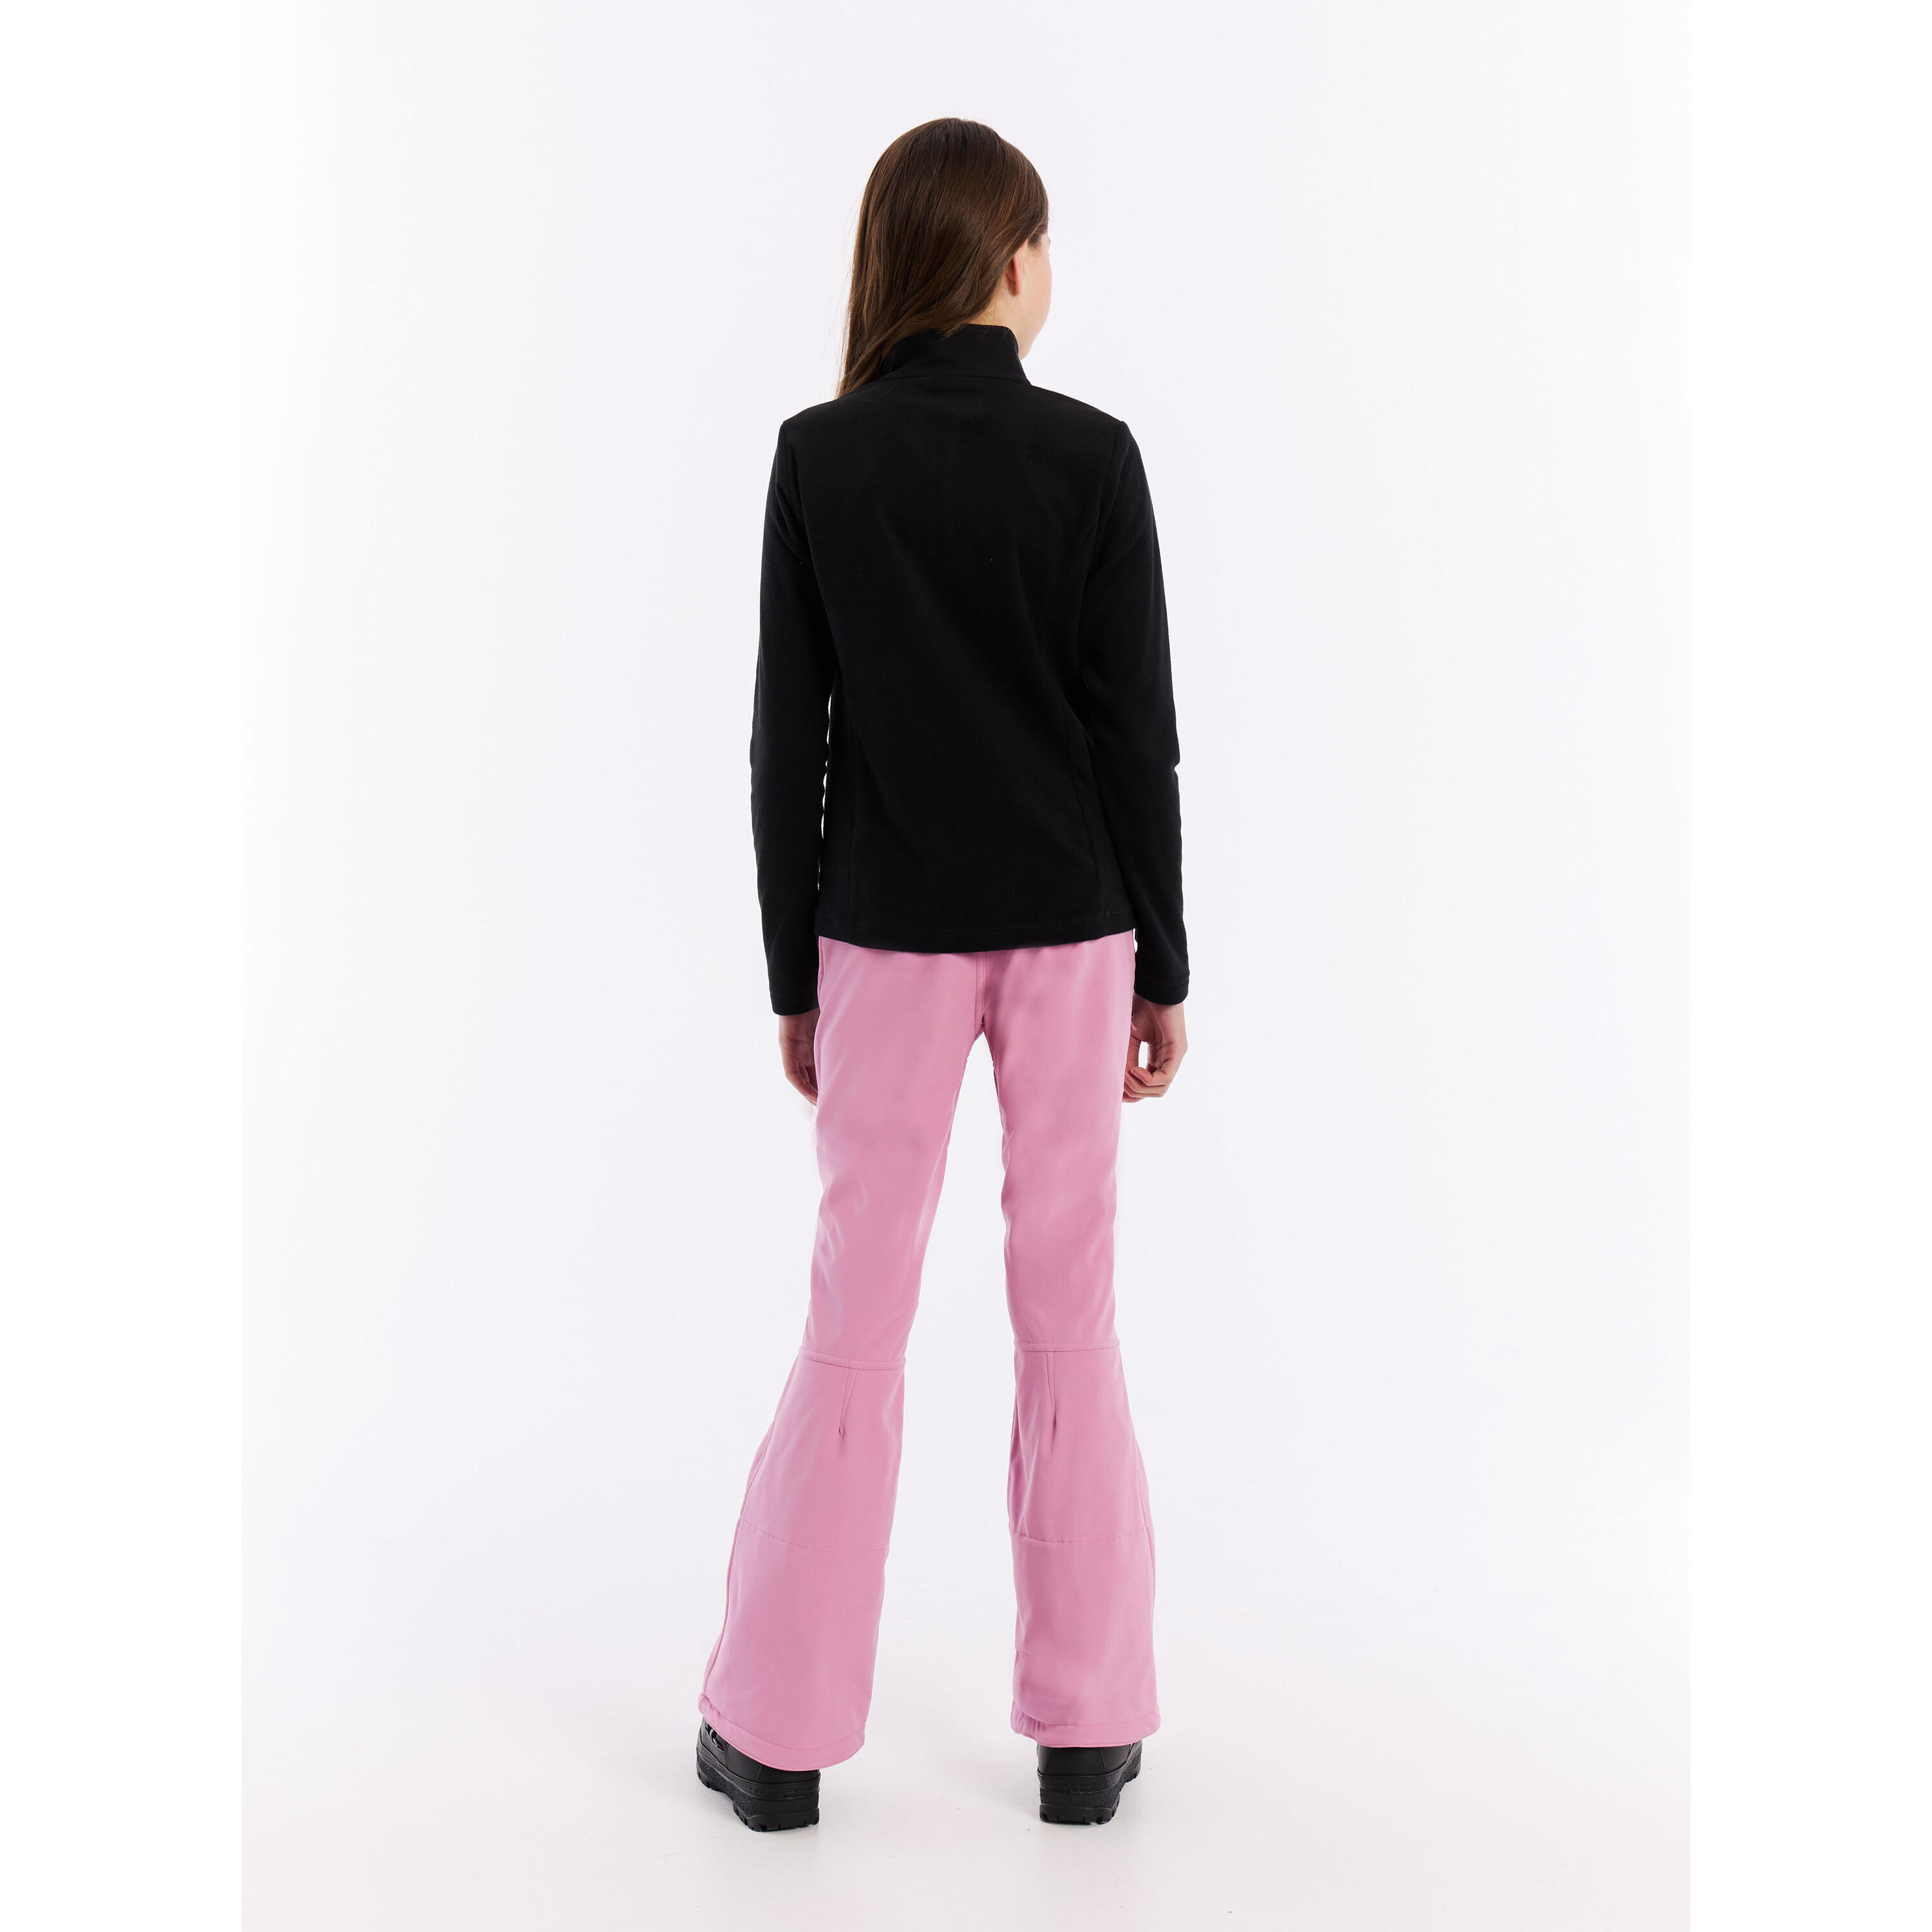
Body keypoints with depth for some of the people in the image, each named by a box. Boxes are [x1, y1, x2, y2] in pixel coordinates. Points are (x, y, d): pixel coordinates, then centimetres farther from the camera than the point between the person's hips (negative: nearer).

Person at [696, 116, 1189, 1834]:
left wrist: (791, 972, 6)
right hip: (1065, 927, 0)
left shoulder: (820, 457, -2)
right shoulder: (1091, 457, -4)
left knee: (857, 1314, 8)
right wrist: (1164, 964, 4)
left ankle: (778, 1728, 17)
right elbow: (1137, 733, -4)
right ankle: (1088, 1729, 18)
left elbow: (790, 736, -2)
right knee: (1068, 1314, 8)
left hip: (888, 931, 1)